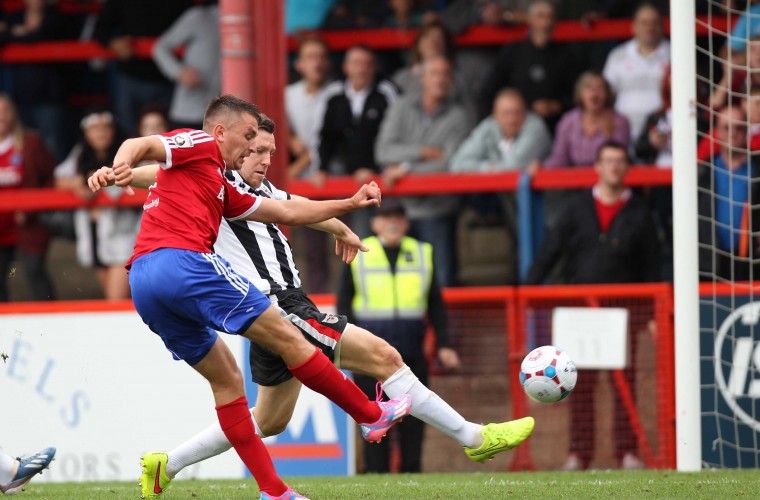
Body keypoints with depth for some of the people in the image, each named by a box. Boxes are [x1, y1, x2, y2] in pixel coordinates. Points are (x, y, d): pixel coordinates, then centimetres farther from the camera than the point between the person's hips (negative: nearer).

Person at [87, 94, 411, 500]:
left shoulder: (222, 189, 33)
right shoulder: (200, 145, 9)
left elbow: (287, 212, 39)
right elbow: (139, 145, -8)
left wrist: (349, 204, 40)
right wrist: (119, 167, -30)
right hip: (182, 261, -10)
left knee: (227, 379, 14)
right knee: (287, 338, 0)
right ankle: (373, 416, 8)